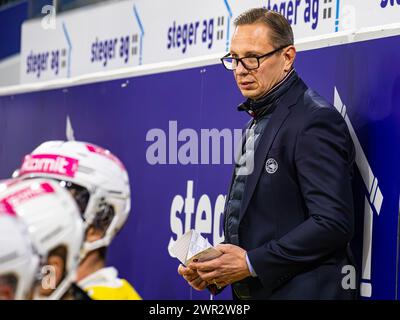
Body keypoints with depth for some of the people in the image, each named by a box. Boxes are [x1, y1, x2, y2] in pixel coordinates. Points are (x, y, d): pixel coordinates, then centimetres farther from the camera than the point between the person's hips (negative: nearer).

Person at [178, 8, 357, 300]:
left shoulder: (315, 121, -14)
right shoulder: (259, 122, 15)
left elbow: (333, 223, -22)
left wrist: (252, 263, -20)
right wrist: (213, 268, 3)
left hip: (297, 290, -8)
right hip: (248, 291, 8)